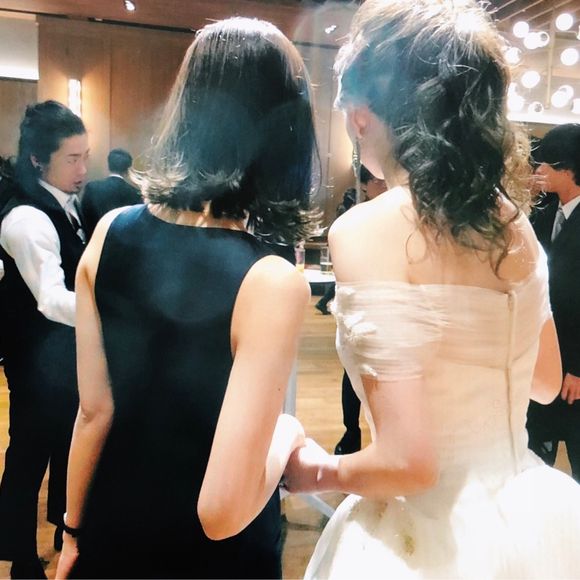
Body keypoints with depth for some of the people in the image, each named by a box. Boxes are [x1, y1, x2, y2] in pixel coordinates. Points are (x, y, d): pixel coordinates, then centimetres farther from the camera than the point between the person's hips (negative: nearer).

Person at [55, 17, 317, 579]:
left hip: (111, 534, 4)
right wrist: (286, 436, -9)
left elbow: (94, 411, -4)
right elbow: (223, 510, -28)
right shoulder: (271, 282, -28)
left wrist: (74, 531, 10)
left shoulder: (110, 233, -13)